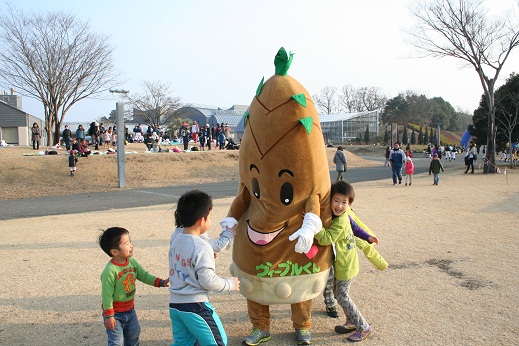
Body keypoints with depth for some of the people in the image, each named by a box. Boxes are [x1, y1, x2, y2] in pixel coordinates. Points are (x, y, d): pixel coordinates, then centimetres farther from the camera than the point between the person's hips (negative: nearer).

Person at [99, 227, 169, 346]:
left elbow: (144, 275, 5)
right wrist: (109, 316, -21)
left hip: (130, 310, 7)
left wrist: (160, 282, -7)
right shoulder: (110, 270, -27)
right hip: (115, 313, -7)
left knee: (133, 336, 22)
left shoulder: (132, 262, -5)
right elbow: (107, 295, -24)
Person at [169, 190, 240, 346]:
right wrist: (230, 284, -3)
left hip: (174, 303, 8)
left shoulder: (175, 239, 5)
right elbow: (208, 281, -19)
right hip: (195, 305, -8)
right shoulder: (202, 248, -20)